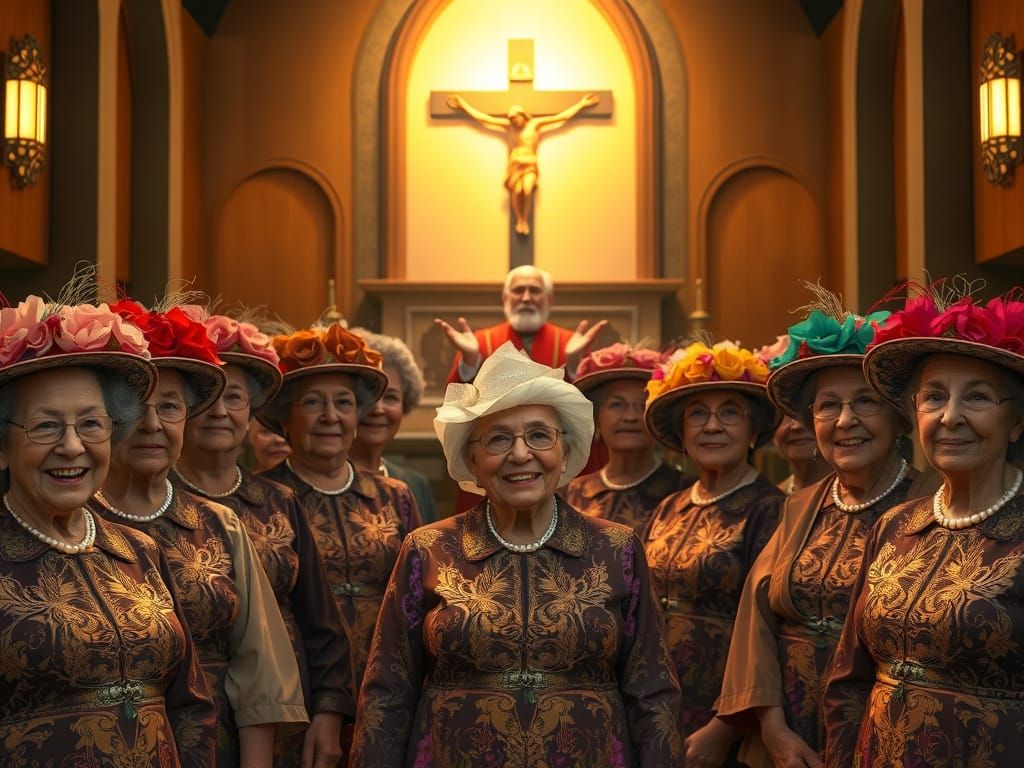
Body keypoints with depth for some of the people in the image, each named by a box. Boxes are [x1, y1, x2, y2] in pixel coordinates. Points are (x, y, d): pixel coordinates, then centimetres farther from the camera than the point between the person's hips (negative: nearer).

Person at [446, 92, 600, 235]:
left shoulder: (535, 124, 6)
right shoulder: (507, 125, 8)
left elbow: (561, 117, 7)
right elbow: (483, 118, 11)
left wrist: (581, 104, 5)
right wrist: (463, 105, 11)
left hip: (530, 165, -1)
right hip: (514, 165, 1)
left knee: (527, 190, -31)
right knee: (516, 190, -29)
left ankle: (525, 220, -9)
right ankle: (519, 220, -7)